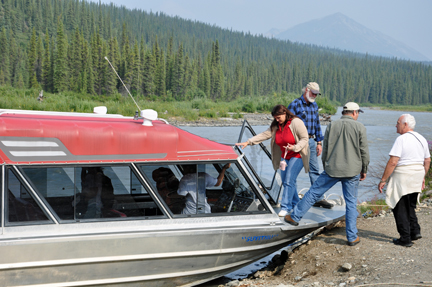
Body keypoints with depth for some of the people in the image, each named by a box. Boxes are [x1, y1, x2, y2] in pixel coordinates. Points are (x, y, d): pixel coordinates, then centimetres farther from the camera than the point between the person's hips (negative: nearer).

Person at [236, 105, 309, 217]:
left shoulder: (296, 122, -16)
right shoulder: (275, 126, 5)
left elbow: (305, 138, -14)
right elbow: (264, 135, 4)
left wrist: (295, 147, -29)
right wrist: (248, 142, -3)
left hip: (297, 155, -7)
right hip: (285, 156, 7)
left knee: (289, 181, -15)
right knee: (285, 181, 7)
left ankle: (285, 207, -10)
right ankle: (295, 204, 23)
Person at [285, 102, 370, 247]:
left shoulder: (331, 126, 3)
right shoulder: (360, 127, -3)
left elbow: (325, 149, 7)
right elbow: (364, 152, -2)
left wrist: (326, 168, 19)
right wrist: (364, 170, 11)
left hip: (332, 169, 1)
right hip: (352, 171, -1)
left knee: (313, 193, 12)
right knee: (351, 203, 6)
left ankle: (295, 217, 20)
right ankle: (352, 237, 10)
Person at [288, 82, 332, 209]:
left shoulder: (314, 105, 13)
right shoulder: (295, 104, -9)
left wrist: (319, 142, 15)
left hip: (311, 141, 7)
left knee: (314, 170, 6)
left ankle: (319, 198, 10)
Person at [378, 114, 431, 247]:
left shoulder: (401, 139, -15)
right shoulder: (422, 139, 9)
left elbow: (392, 162, -19)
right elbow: (427, 161, 16)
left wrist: (383, 180, -14)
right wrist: (422, 177, 27)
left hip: (402, 177, -7)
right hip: (416, 177, 7)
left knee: (400, 208, 3)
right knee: (410, 206, 22)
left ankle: (405, 239, 3)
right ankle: (415, 231, 14)